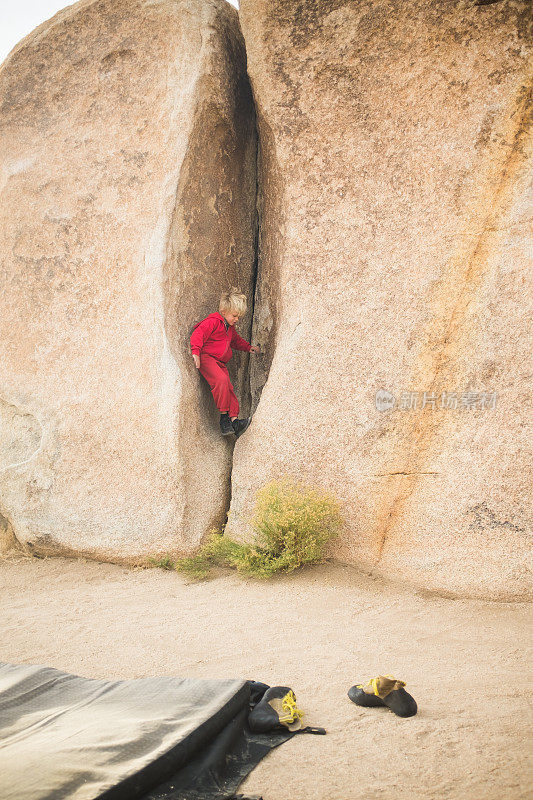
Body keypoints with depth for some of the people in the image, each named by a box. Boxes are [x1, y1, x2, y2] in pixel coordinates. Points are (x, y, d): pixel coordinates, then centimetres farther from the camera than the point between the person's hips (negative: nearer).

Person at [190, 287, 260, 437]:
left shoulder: (230, 328, 22)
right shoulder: (213, 321, -7)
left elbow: (236, 340, 44)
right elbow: (198, 334, -20)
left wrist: (248, 347, 37)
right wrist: (196, 352, -30)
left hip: (220, 363, 9)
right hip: (206, 357, -9)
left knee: (229, 389, -6)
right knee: (221, 380, -31)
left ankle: (234, 420, -11)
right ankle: (224, 416, -24)